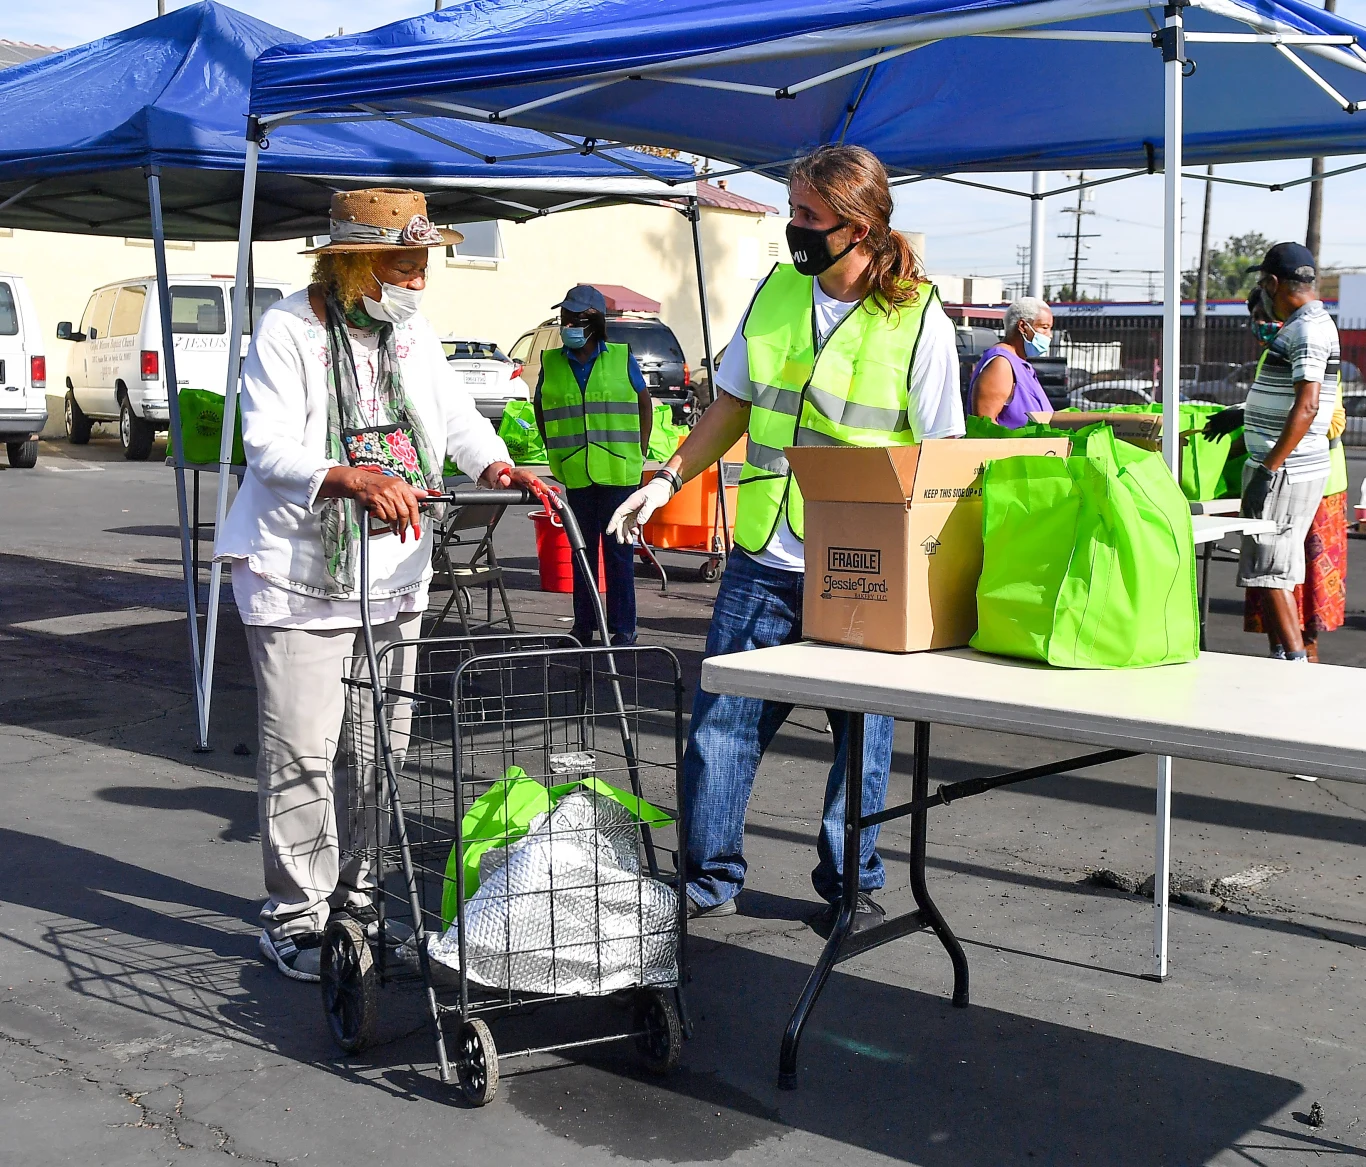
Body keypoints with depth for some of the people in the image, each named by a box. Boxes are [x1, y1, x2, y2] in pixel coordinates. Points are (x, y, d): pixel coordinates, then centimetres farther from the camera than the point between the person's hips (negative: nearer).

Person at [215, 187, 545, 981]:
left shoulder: (414, 333, 12)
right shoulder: (288, 330, -9)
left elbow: (458, 416, 11)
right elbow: (270, 445, -18)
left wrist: (495, 465, -12)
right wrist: (357, 479, -35)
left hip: (394, 575, 6)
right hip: (300, 578, -6)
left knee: (378, 750, 10)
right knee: (302, 752, -6)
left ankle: (355, 895, 24)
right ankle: (295, 918, 6)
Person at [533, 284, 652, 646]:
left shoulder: (621, 359, 3)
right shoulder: (551, 363, 7)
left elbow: (645, 402, 12)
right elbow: (541, 410, 19)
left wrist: (640, 450, 6)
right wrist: (555, 452, 11)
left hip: (618, 471, -2)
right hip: (575, 475, 2)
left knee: (619, 550, 0)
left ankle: (623, 627, 7)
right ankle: (583, 627, 16)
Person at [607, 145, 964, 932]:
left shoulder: (919, 320, -6)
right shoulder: (777, 292, 7)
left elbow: (941, 455, -5)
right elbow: (734, 404, 17)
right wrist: (671, 478, 6)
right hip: (765, 557, 4)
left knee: (860, 732, 7)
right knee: (722, 717, 4)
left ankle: (852, 884, 26)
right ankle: (710, 879, 20)